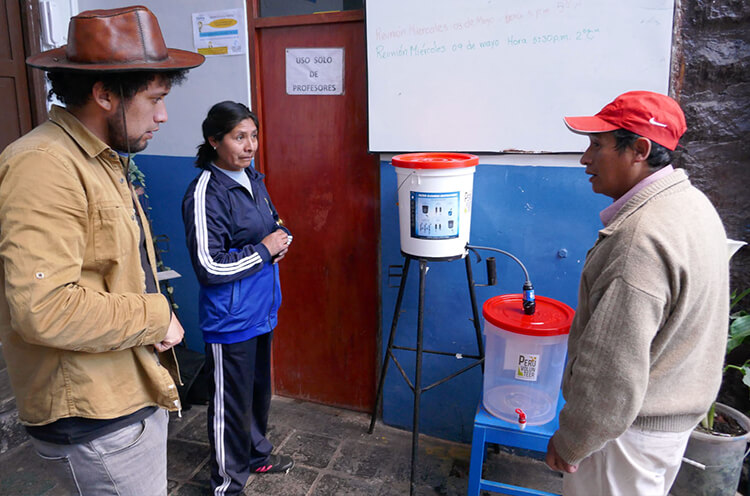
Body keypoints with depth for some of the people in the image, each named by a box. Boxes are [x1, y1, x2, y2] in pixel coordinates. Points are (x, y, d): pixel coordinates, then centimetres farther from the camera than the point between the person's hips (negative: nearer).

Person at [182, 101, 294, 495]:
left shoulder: (252, 179, 6)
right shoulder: (205, 193, -20)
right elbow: (209, 267, -24)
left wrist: (278, 242, -1)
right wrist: (264, 249, -17)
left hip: (261, 309, 8)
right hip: (230, 318, -8)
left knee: (259, 388, 23)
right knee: (231, 402, 8)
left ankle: (256, 454, 45)